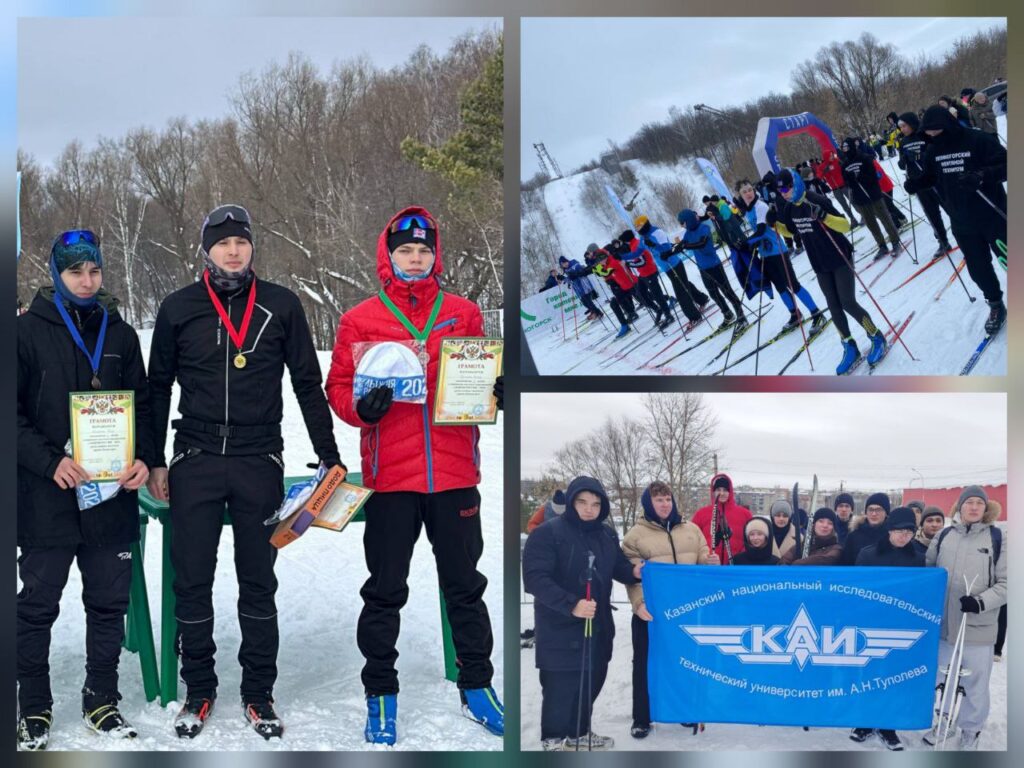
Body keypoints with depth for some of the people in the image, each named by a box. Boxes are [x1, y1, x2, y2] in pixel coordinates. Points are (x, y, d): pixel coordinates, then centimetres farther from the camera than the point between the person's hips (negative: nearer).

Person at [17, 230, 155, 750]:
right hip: (45, 494, -3)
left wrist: (144, 458, -5)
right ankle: (34, 708, 19)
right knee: (38, 604, 6)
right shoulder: (29, 331, -1)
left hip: (112, 496, 3)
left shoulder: (120, 335, 10)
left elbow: (142, 404, 13)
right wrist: (49, 461, -17)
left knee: (110, 602, 9)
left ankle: (102, 701, 23)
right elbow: (12, 414, -4)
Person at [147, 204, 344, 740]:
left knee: (258, 583, 7)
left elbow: (308, 385, 7)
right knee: (192, 582, 3)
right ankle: (198, 691, 17)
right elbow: (158, 389, 11)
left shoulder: (281, 306, 3)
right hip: (194, 463, 0)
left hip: (259, 464, 0)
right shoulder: (178, 309, 4)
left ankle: (258, 694, 17)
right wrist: (154, 463, 7)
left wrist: (330, 458, 5)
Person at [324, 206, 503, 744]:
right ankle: (381, 698, 18)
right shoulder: (360, 320, 2)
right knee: (385, 591, 6)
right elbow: (338, 388, 1)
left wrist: (494, 393, -10)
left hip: (454, 472, 2)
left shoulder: (463, 314, 7)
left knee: (465, 585, 12)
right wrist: (362, 407, -19)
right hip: (390, 476, -2)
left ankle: (477, 689, 25)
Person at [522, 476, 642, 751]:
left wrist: (634, 572, -7)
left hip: (598, 625, 7)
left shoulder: (606, 535, 8)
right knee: (560, 686, 0)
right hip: (560, 628, -7)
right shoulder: (547, 533, -14)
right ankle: (553, 740, 17)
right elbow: (535, 578, -21)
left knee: (592, 681, 16)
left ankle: (579, 733, 36)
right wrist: (571, 605, -31)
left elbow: (618, 567, 18)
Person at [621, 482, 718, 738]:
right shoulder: (635, 535, -2)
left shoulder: (691, 530, 10)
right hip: (651, 610, -3)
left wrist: (710, 563, -11)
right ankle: (642, 719, 13)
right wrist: (639, 603, -21)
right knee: (646, 664, 3)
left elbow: (701, 563, 13)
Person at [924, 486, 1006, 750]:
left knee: (974, 683, 7)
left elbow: (1006, 583, -6)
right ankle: (944, 720, 35)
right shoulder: (943, 536, 5)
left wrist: (982, 601, -19)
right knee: (940, 678, 16)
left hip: (977, 627, -3)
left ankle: (971, 730, 26)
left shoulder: (998, 539, -5)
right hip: (942, 623, 3)